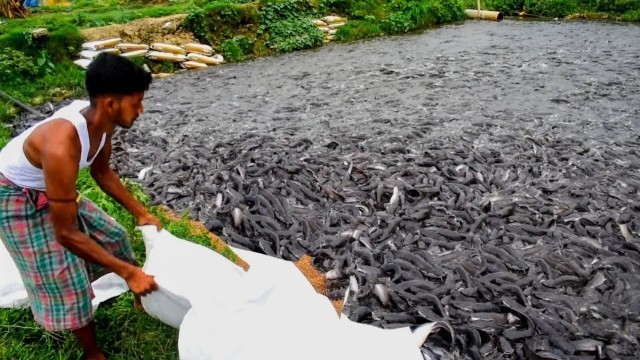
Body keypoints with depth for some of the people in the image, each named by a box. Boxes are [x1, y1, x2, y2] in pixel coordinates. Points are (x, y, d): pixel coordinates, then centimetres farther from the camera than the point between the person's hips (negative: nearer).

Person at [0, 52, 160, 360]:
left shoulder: (100, 120, -17)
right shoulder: (62, 147, -42)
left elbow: (102, 172, 3)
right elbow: (66, 233, -34)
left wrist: (141, 213, 5)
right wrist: (128, 272, -31)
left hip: (48, 187, 8)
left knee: (108, 235, 13)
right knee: (63, 277, -3)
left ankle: (139, 294, 37)